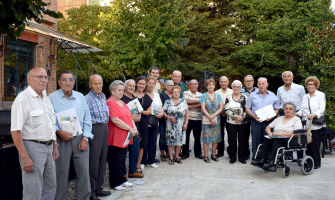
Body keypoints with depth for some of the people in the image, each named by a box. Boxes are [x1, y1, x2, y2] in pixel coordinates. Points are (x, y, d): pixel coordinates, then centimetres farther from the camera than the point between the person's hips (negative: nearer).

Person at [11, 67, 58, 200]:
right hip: (32, 147, -8)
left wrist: (55, 145, 16)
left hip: (48, 147, 8)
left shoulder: (46, 98, 12)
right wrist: (25, 157, -22)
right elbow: (15, 131, -18)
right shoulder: (22, 99, -13)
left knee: (50, 187, 16)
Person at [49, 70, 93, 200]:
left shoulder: (81, 97, 11)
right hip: (61, 140, -3)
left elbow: (87, 120, 10)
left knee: (84, 170, 5)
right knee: (62, 173, 4)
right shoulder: (52, 98, 1)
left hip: (80, 139, 3)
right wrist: (59, 132, -16)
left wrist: (85, 138, 1)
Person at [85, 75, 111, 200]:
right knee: (93, 161, -3)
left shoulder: (103, 97, 13)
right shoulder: (87, 99, -11)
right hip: (95, 130, -8)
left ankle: (98, 188, 26)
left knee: (102, 160, 13)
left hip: (105, 128, 8)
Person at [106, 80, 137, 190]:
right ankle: (115, 183, 11)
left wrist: (134, 127, 1)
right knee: (116, 161, 0)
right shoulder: (110, 103, -14)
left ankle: (121, 180, 27)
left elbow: (129, 116, 19)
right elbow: (115, 120, -22)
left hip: (124, 138, 9)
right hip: (116, 138, -9)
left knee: (121, 160, 16)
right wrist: (130, 129, -16)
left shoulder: (122, 103, 17)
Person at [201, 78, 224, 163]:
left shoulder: (218, 96, 11)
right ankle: (205, 156, 3)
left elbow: (221, 107, 3)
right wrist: (210, 118, -15)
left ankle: (213, 155, 17)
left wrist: (214, 115, -13)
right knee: (206, 137, -4)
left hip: (216, 119, 3)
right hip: (206, 119, -3)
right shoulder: (204, 96, 2)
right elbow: (203, 108, -7)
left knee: (216, 137, 5)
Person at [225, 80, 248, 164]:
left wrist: (242, 117, -14)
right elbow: (227, 110, -4)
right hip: (231, 122, 0)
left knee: (242, 140, 1)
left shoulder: (244, 98, 6)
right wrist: (236, 116, -14)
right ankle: (232, 157, 14)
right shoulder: (228, 97, 5)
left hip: (242, 122, 0)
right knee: (232, 140, 2)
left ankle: (242, 157, 13)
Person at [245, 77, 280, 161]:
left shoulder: (273, 96, 12)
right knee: (256, 140, -1)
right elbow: (247, 108, 9)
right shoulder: (252, 95, 11)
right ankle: (255, 157, 6)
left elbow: (276, 109, 13)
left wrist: (271, 117, -6)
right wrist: (254, 116, -7)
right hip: (256, 121, 0)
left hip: (268, 121, 0)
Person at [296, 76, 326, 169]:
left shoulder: (321, 95, 3)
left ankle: (316, 163, 2)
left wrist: (314, 115, -25)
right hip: (306, 125, 5)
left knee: (315, 144, -7)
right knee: (308, 145, 3)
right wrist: (296, 114, -4)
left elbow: (322, 109, -8)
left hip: (316, 125, -4)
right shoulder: (305, 97, 19)